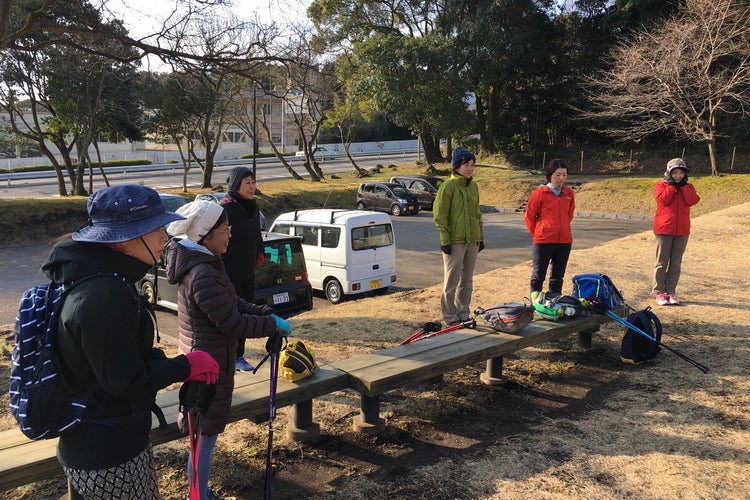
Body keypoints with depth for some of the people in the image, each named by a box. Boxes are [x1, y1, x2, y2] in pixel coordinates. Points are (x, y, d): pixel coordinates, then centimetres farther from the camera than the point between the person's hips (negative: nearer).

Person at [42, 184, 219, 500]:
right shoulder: (104, 295, -29)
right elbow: (127, 381, -24)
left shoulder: (97, 277, 2)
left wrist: (178, 365, 4)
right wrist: (186, 366, -11)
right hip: (109, 454, -9)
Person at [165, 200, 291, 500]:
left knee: (204, 432, 23)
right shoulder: (204, 275, -28)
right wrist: (273, 325, -14)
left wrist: (266, 313, 1)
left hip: (204, 358, 11)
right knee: (205, 435, 4)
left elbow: (233, 303, 11)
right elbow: (232, 323, -25)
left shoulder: (202, 263, 6)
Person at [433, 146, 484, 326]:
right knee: (452, 280, 0)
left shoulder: (473, 186, 12)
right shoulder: (448, 186, -10)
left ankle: (463, 314, 24)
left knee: (467, 280, 13)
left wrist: (481, 236, 16)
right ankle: (450, 316, 9)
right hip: (455, 241, -7)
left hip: (472, 240, 7)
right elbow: (440, 215, -11)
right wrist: (445, 239, -16)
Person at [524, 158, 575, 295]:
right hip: (543, 241, -5)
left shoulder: (569, 193, 6)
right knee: (538, 275, 3)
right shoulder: (540, 193, -8)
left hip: (564, 240, 5)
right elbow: (529, 215, 0)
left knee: (558, 276, 13)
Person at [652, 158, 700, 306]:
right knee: (662, 262, 0)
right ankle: (659, 291, 5)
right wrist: (672, 185, -11)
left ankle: (671, 291, 13)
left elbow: (692, 201, -8)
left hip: (682, 230, 3)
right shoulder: (661, 185, 2)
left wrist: (683, 186, -7)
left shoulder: (688, 187, 11)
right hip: (664, 229, -3)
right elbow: (663, 200, -16)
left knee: (676, 263, 6)